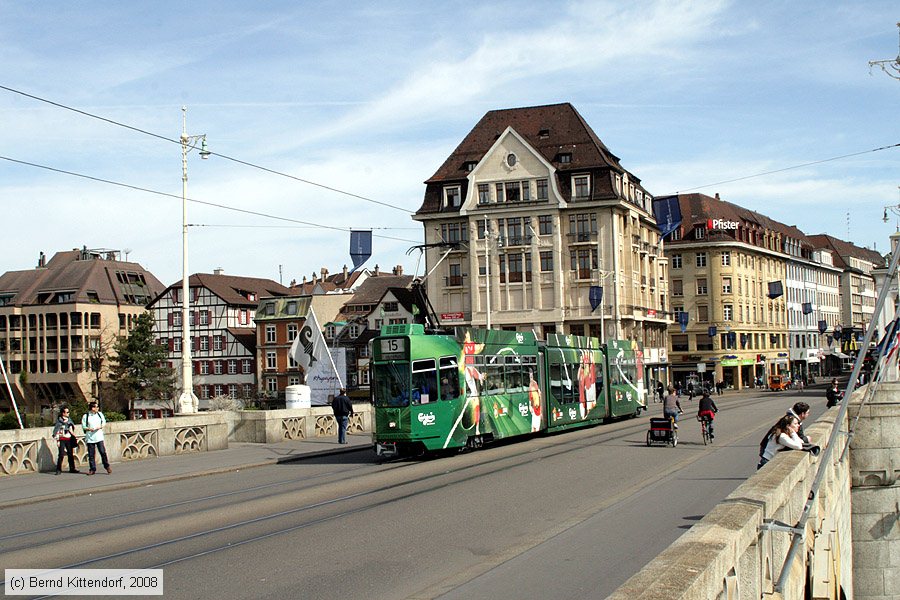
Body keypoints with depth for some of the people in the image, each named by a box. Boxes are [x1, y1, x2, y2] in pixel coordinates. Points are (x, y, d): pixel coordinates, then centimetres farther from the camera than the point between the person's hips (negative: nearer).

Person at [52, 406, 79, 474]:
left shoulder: (69, 419, 11)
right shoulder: (59, 421, -6)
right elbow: (56, 431, -7)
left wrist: (74, 438, 18)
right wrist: (57, 440, -11)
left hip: (69, 439, 5)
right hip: (62, 439, -5)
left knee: (71, 454, 8)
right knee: (61, 454, -8)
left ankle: (72, 468, 16)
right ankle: (58, 469, -2)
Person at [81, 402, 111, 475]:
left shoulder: (100, 414, 9)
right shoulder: (85, 416, 0)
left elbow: (104, 422, 14)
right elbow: (83, 426, 2)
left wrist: (100, 427, -6)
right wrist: (89, 429, -17)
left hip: (99, 436, 1)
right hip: (90, 438, -1)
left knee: (103, 452, -6)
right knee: (91, 454, 2)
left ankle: (107, 466, 8)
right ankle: (93, 469, 10)